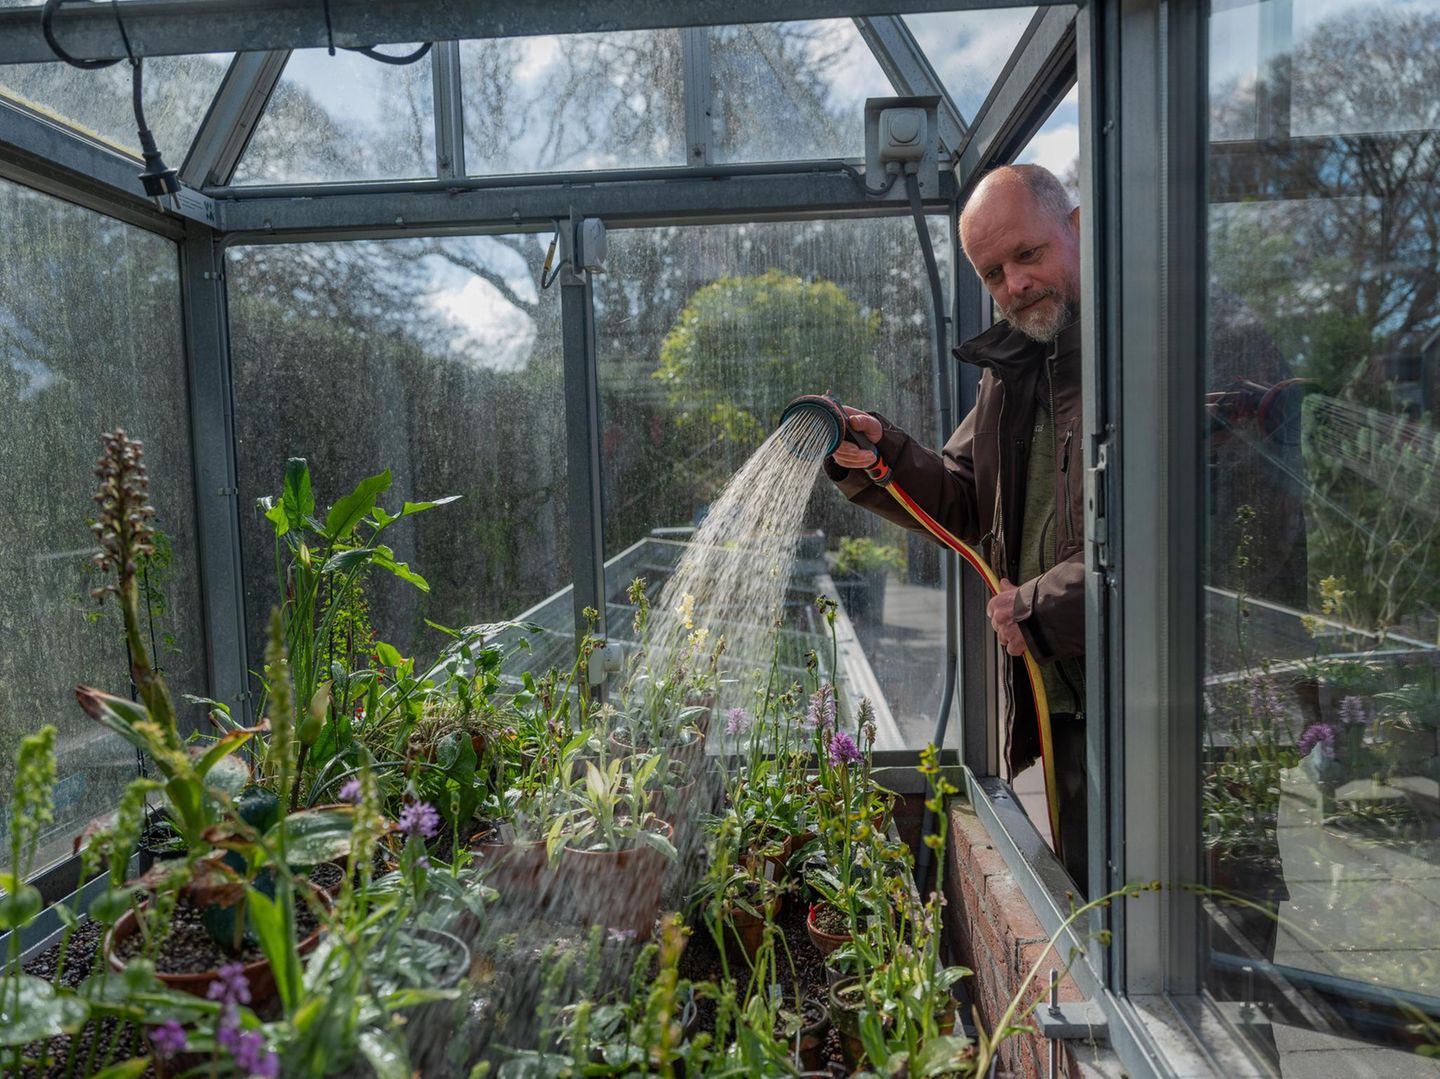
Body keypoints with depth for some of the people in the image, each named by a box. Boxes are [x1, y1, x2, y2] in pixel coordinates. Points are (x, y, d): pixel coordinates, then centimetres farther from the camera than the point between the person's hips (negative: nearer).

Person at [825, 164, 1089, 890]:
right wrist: (880, 459, -1)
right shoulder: (1010, 370, 14)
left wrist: (1040, 607, -16)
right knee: (1079, 892, 21)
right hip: (1055, 696, 7)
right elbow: (963, 504, 17)